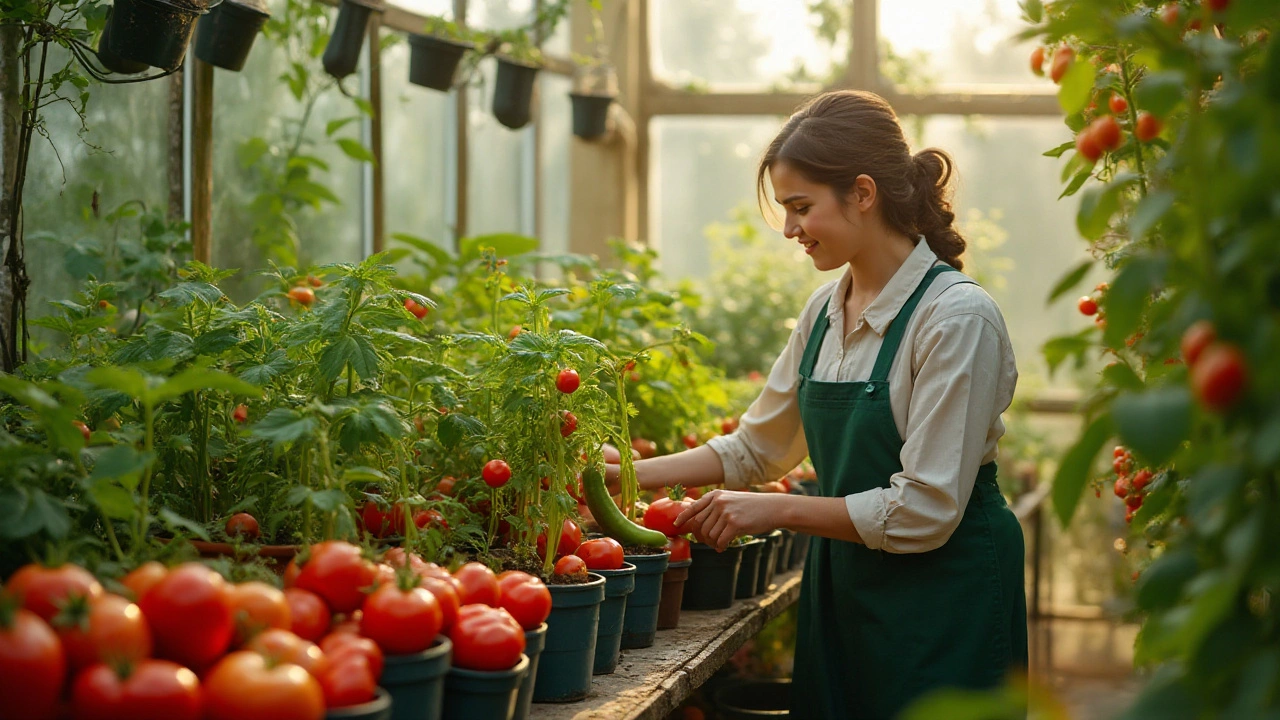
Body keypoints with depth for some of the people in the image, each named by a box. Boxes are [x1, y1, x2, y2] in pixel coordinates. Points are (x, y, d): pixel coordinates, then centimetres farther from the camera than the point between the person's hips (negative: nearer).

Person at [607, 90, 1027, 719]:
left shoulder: (959, 317, -18)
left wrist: (778, 510, -15)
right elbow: (757, 447, 17)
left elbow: (924, 512, -21)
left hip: (943, 602, -7)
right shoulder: (826, 310, 5)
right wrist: (638, 473, 7)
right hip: (842, 588, 7)